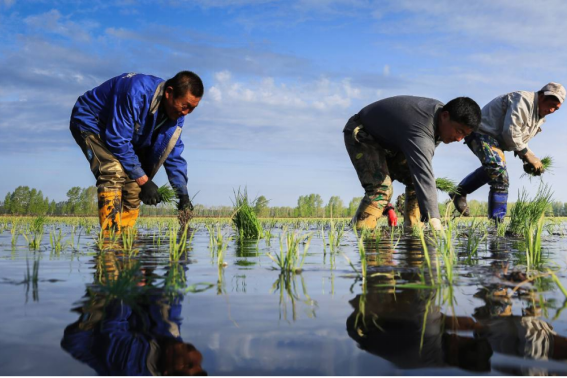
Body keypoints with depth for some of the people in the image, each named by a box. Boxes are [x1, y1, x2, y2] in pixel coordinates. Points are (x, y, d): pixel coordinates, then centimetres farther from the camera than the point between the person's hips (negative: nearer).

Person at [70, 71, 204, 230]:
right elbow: (117, 140, -34)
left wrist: (183, 195, -15)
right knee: (115, 171, -30)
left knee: (133, 185, -3)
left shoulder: (176, 112, -12)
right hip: (89, 122, -8)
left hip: (124, 132, 8)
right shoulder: (136, 93, -37)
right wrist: (143, 180, -30)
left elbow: (173, 155, -6)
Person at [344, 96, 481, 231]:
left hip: (390, 141, 9)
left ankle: (412, 228, 1)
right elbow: (424, 175, -52)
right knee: (381, 188, -27)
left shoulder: (440, 110, -11)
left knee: (415, 180, -3)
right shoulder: (419, 133, -42)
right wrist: (435, 222, -59)